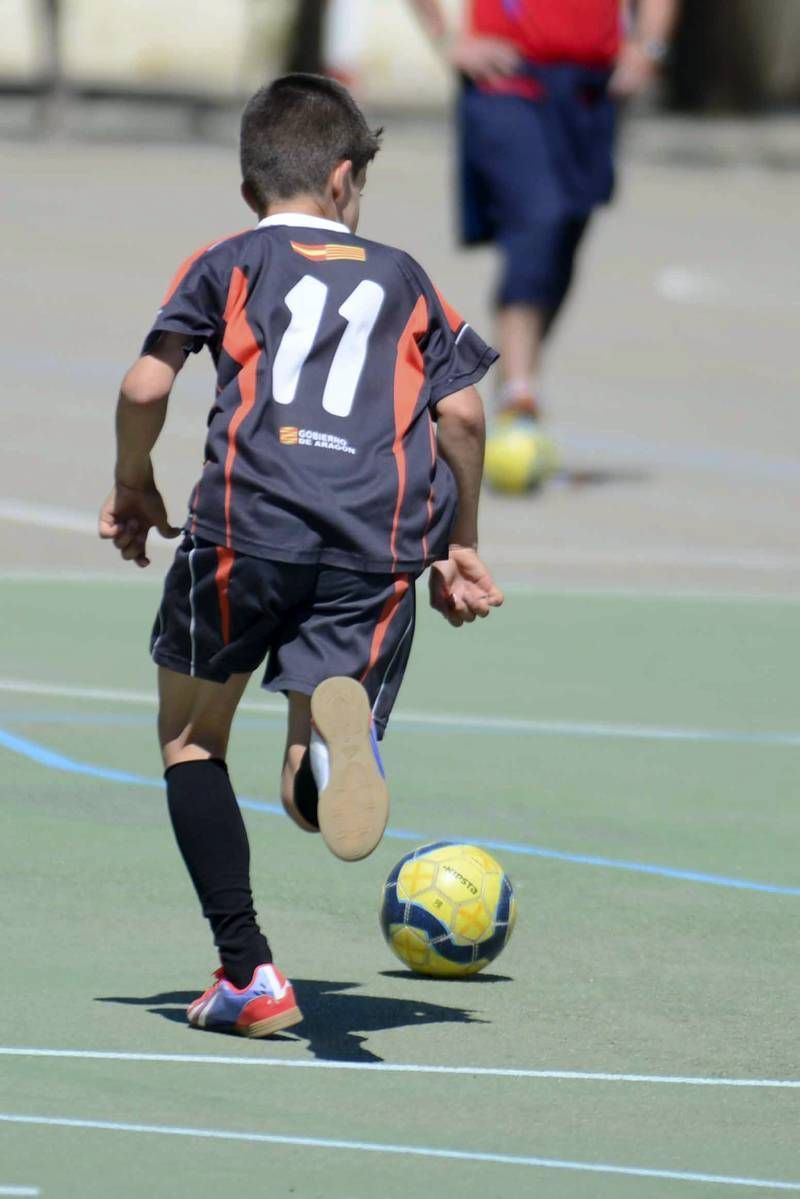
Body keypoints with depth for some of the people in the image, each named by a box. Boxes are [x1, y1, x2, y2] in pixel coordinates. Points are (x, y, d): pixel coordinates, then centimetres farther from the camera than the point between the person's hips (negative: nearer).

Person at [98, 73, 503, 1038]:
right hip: (379, 547, 2)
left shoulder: (228, 263, 16)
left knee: (191, 736, 20)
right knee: (312, 798, 4)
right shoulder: (403, 279, 23)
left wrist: (133, 486, 23)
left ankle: (249, 974, 6)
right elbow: (462, 415, 15)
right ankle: (338, 735, -37)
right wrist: (459, 546, 26)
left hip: (248, 521, -2)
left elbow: (146, 387, 5)